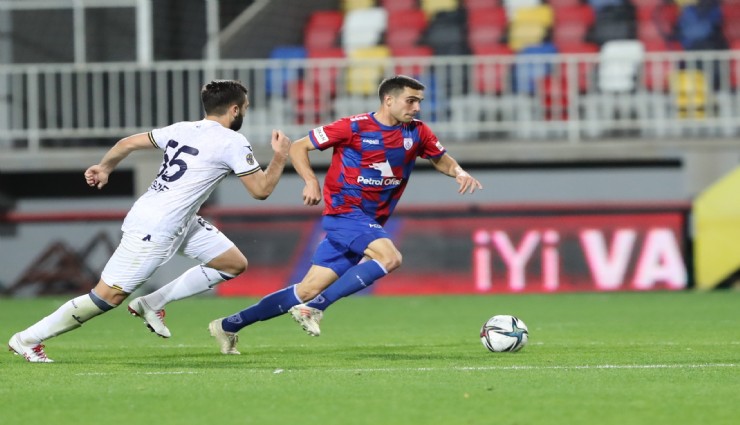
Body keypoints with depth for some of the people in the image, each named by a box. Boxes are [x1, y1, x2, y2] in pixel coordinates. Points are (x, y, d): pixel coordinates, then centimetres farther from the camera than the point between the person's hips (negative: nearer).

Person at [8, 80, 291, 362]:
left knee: (235, 264, 11)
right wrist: (280, 157, 3)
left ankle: (152, 304, 11)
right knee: (109, 296, -6)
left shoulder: (183, 129, 10)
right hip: (153, 230, -9)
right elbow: (261, 190, -9)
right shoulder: (233, 143, -13)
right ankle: (28, 339, 3)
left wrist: (104, 167, 29)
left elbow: (128, 143, 14)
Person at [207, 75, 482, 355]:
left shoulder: (416, 133, 4)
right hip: (344, 213, -6)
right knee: (390, 258, -29)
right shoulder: (354, 127, -10)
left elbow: (441, 159, 22)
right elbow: (298, 148, -2)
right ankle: (313, 310, -24)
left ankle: (228, 326, 14)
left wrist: (459, 172, 0)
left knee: (309, 290, 4)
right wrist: (311, 181, -18)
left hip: (370, 223, 6)